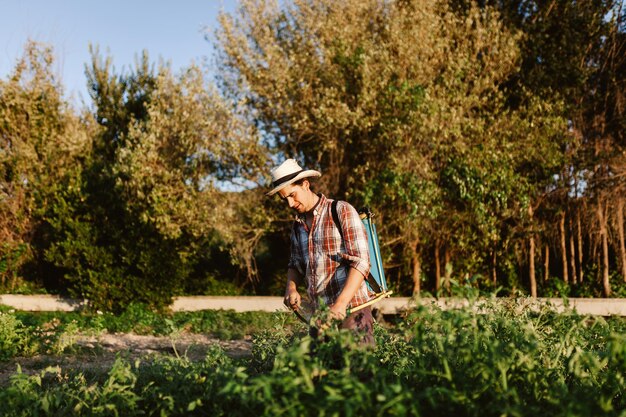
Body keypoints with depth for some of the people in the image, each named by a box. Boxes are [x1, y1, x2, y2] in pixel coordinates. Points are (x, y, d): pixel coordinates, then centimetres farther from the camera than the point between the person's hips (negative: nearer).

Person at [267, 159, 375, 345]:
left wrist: (341, 304, -23)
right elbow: (295, 265, 26)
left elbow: (361, 262, -13)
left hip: (351, 310, -6)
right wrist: (291, 287, 4)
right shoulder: (298, 224, 16)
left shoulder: (342, 211, -6)